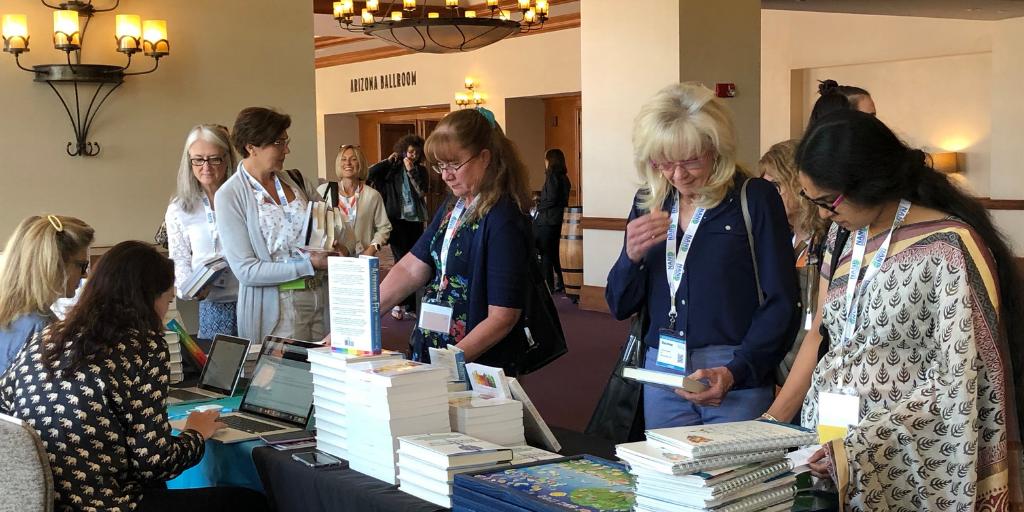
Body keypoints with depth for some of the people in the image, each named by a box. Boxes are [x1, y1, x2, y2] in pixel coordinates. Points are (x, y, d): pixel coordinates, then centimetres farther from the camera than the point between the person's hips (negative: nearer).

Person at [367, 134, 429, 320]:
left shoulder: (421, 170, 7)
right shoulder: (393, 168, 1)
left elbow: (422, 192, -8)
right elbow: (371, 172, -13)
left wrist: (411, 171, -11)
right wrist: (388, 160, -9)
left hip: (415, 220, 3)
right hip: (397, 219, -3)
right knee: (402, 260, -10)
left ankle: (409, 306, 16)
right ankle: (399, 303, 1)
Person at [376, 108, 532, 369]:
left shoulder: (504, 220, -19)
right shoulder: (452, 208, 8)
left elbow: (503, 317, -21)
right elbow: (411, 269, 4)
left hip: (478, 368, -7)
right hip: (428, 352, 7)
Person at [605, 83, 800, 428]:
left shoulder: (755, 199, -5)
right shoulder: (649, 203, 8)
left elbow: (780, 304, -9)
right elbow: (620, 306, 9)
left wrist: (736, 371, -21)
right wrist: (632, 256, -10)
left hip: (738, 377, -4)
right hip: (661, 372, 4)